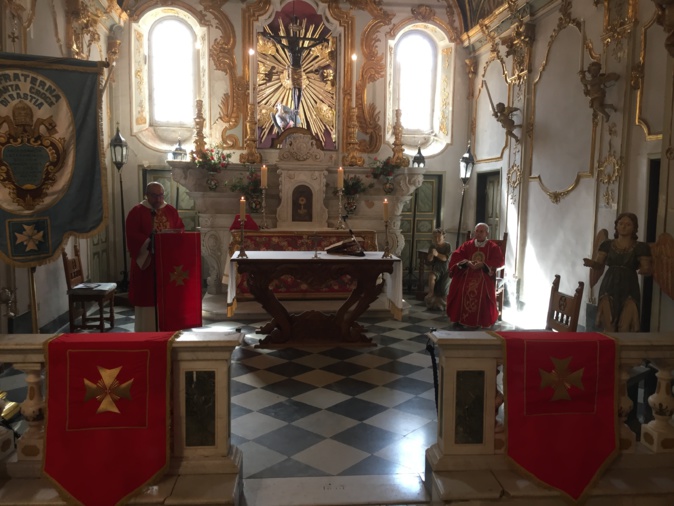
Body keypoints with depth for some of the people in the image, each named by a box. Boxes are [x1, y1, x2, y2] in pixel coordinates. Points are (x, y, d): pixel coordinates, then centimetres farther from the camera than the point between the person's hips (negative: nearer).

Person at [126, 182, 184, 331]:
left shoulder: (171, 211, 11)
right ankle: (147, 332, 8)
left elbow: (181, 229, 9)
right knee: (148, 299, -1)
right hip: (147, 262, -4)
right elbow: (132, 236, -11)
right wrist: (149, 242, -23)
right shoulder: (137, 212, -3)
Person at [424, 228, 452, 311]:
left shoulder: (448, 246, -7)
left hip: (446, 269, -1)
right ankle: (431, 294, -21)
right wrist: (432, 254, -25)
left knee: (443, 289, -5)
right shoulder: (432, 246, 0)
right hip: (436, 268, 1)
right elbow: (428, 260, -4)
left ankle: (442, 304, 22)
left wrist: (437, 254, -36)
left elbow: (446, 258, -19)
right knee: (431, 276, -35)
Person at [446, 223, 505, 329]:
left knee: (483, 291, -33)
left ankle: (484, 320, -16)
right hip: (467, 273, 2)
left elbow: (500, 261, -4)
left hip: (485, 274, -2)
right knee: (460, 287, -28)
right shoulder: (467, 245, 13)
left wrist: (483, 264, -16)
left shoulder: (493, 247, 7)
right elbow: (456, 256, 6)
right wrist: (467, 262, -13)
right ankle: (459, 318, -16)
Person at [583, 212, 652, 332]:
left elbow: (647, 269, 2)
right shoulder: (607, 244, 8)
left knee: (625, 329, -9)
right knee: (608, 328, -4)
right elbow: (599, 265, 3)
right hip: (609, 287, 1)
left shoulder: (641, 247, 4)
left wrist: (646, 270, -22)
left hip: (629, 289, -1)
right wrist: (592, 263, -20)